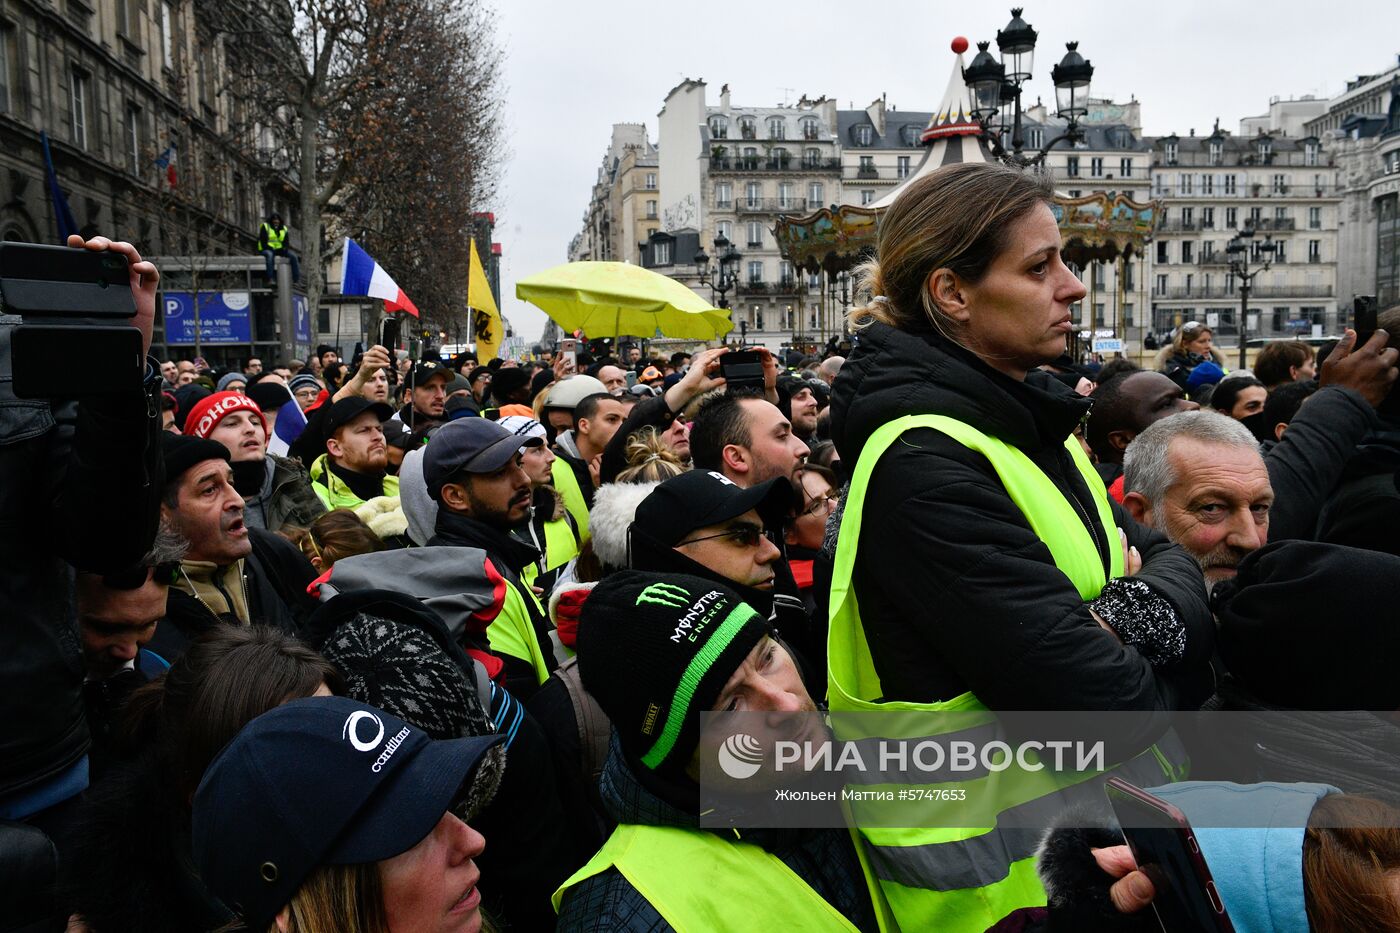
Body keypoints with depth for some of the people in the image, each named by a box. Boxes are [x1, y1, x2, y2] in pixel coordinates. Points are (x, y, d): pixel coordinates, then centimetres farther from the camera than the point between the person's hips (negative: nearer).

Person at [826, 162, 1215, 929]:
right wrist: (1160, 682, -7)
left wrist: (1152, 607, -18)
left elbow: (1170, 555, 5)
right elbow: (1084, 695, -28)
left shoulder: (1023, 423, 4)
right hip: (1007, 866, -8)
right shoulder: (922, 463, -25)